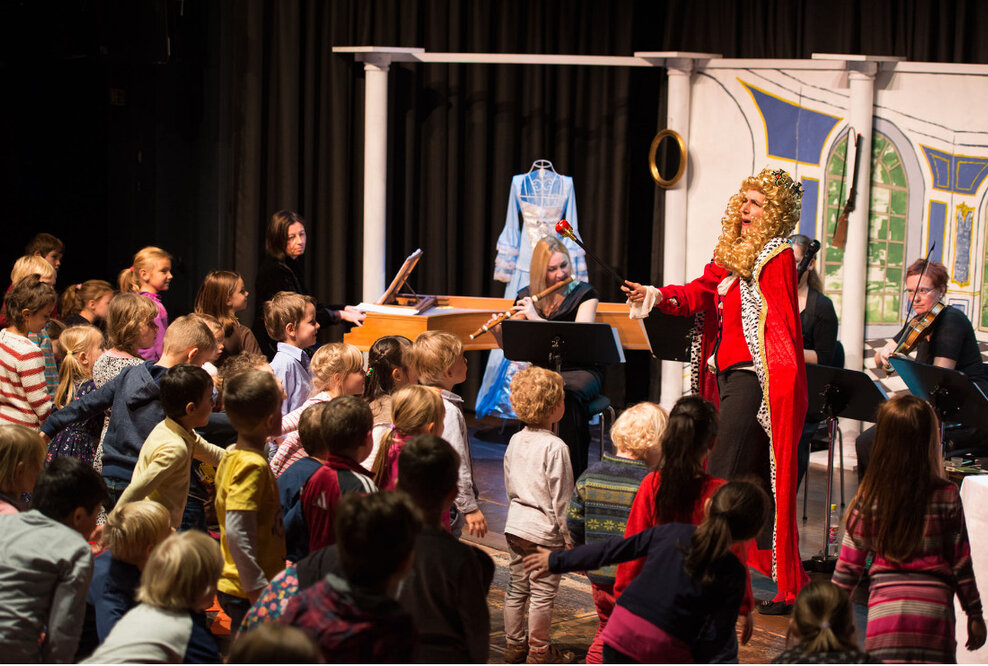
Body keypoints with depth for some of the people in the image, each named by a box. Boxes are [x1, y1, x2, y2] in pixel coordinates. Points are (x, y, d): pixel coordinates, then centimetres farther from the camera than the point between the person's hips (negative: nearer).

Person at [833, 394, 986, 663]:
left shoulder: (867, 497, 1)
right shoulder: (947, 497, -1)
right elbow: (961, 563, 4)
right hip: (934, 609, 0)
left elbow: (849, 565, 5)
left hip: (886, 611, 0)